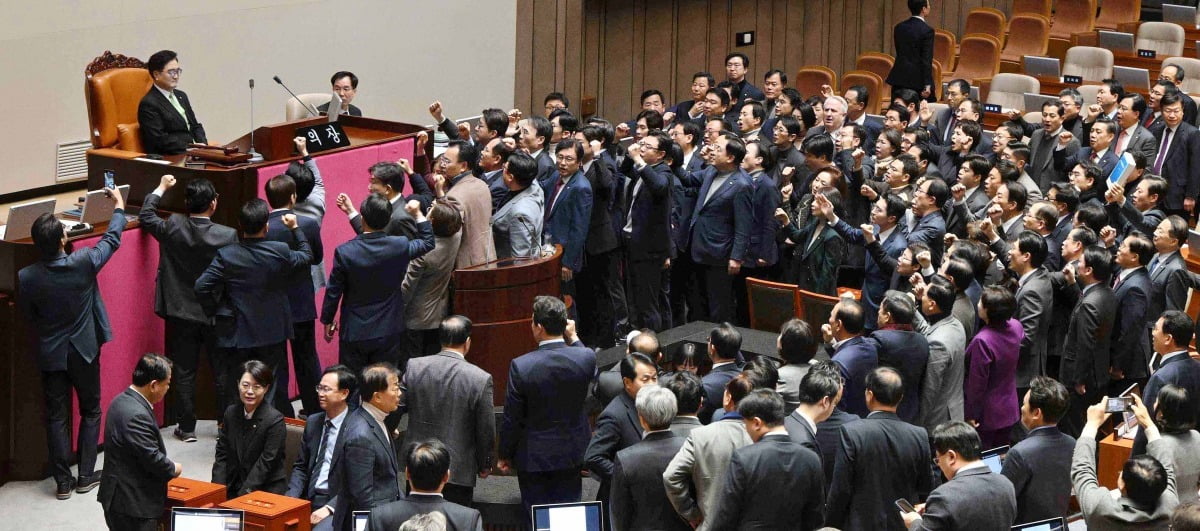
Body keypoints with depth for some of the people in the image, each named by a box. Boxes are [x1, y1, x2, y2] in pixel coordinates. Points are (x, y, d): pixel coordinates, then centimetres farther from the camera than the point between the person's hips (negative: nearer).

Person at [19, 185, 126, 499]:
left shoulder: (27, 278, -18)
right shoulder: (84, 263, -20)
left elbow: (28, 317, -2)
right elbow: (111, 240, -1)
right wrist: (119, 207, 16)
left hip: (50, 354, 1)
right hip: (84, 350, -1)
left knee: (56, 417, 10)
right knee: (90, 411, 16)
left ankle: (62, 481, 13)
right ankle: (86, 476, 18)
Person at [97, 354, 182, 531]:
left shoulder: (123, 401, 8)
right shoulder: (136, 415, -25)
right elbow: (152, 458, -23)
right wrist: (174, 469, -4)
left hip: (121, 497, 11)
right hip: (132, 503, -11)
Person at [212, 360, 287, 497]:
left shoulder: (275, 420, -9)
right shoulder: (231, 413, 9)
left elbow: (266, 463, -12)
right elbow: (222, 455, 9)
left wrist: (244, 494, -17)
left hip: (265, 491, -5)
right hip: (233, 489, 5)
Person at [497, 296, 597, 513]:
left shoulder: (521, 366, -22)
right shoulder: (586, 358, -15)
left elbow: (511, 419, -13)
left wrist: (504, 454, 1)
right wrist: (573, 338, 13)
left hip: (532, 456, -3)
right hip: (571, 452, 3)